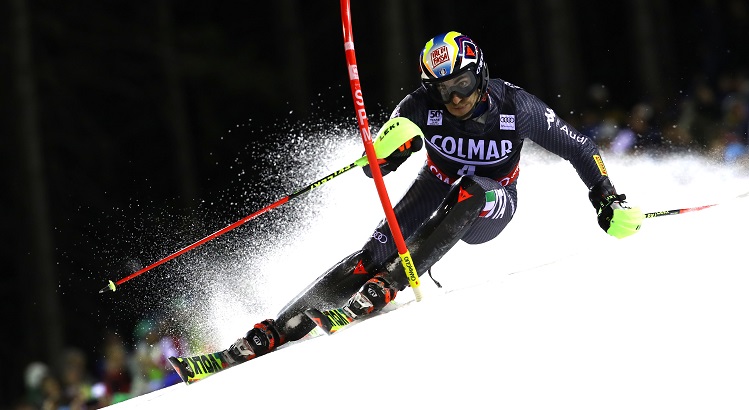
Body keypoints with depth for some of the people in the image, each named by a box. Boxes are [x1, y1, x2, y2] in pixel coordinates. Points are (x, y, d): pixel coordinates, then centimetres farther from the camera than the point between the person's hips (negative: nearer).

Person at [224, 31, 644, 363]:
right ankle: (278, 331, -25)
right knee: (377, 251, -22)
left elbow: (579, 148, -11)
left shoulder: (516, 107, -24)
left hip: (489, 209, -1)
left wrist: (609, 199, -19)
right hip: (437, 189, 1)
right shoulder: (423, 106, -21)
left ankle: (388, 284, -37)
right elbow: (371, 167, -19)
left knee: (468, 191, -37)